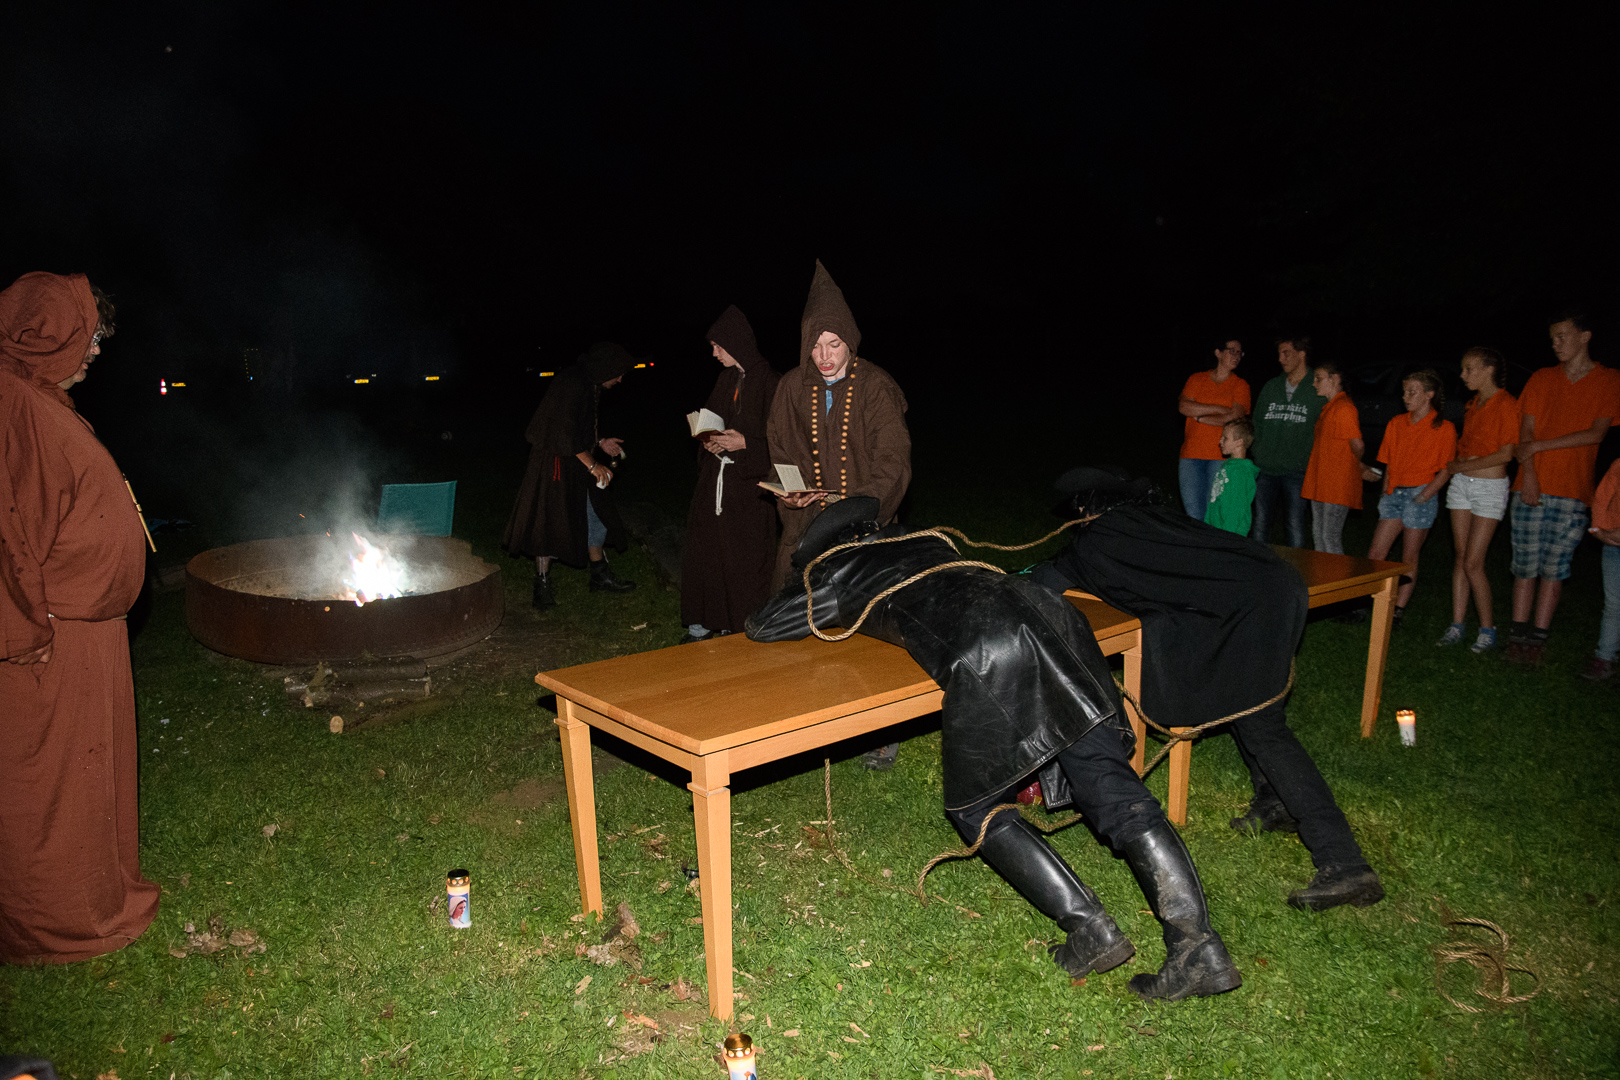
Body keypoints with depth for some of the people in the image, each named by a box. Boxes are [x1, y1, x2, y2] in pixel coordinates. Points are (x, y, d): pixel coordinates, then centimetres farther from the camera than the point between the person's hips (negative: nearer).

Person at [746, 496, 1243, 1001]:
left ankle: (1091, 927, 0)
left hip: (983, 653, -6)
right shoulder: (924, 537, 37)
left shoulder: (833, 574, 22)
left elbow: (760, 627, 37)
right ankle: (1198, 945, -7)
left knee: (977, 809, 11)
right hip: (1044, 610, 6)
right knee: (1113, 788, 2)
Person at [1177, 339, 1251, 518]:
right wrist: (1219, 409, -6)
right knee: (1193, 514, 2)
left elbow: (1234, 418, -8)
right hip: (1191, 455, 2)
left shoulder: (1240, 386, 7)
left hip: (1221, 457, -2)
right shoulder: (1196, 379, 12)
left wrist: (1199, 415, -3)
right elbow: (1184, 407, -4)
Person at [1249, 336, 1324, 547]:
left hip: (1297, 470, -4)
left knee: (1296, 523, -1)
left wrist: (1311, 460, -9)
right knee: (1260, 522, 5)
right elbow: (1257, 423, 18)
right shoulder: (1271, 387, 13)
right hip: (1265, 469, 4)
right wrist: (1256, 452, 7)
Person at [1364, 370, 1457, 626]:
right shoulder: (1396, 424, 11)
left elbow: (1445, 471, -5)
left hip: (1421, 494, -5)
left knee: (1409, 558, 1)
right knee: (1375, 553, 0)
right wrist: (1387, 491, 8)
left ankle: (1398, 610, 8)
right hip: (1394, 492, 5)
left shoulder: (1444, 428, -4)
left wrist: (1423, 496, -13)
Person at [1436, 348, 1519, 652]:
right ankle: (1456, 626, 11)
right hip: (1461, 483, 7)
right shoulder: (1474, 403, 12)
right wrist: (1459, 462, 3)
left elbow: (1506, 454, -14)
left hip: (1490, 487, -7)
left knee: (1473, 563, -8)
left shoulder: (1506, 405, -11)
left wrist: (1462, 466, -10)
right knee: (1460, 558, 6)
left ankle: (1488, 629, 7)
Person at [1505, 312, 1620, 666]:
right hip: (1531, 488, 2)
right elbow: (1525, 432, 6)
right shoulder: (1542, 380, 12)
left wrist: (1541, 446, -8)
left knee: (1554, 568, 0)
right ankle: (1519, 635, 7)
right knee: (1525, 565, 2)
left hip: (1573, 493, -2)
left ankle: (1538, 638, 6)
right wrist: (1528, 475, -6)